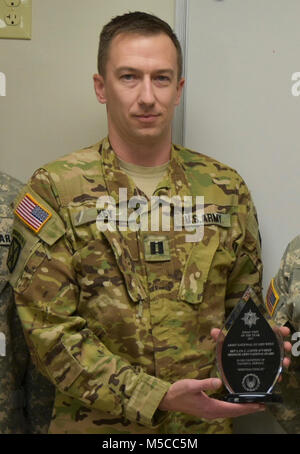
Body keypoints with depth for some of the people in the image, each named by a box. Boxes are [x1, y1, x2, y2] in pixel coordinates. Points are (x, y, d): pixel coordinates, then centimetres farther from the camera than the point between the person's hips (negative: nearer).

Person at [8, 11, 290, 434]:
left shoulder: (226, 188, 0)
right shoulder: (54, 190, -10)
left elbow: (243, 306, 8)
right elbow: (51, 329, -14)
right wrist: (159, 396, -21)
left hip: (206, 422, 3)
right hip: (96, 423, -2)